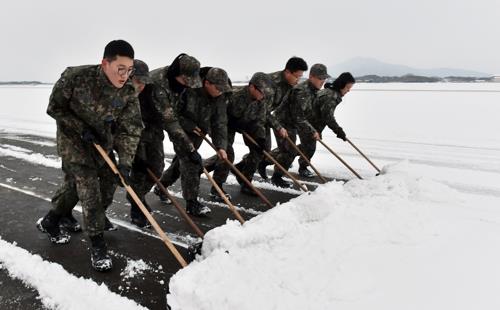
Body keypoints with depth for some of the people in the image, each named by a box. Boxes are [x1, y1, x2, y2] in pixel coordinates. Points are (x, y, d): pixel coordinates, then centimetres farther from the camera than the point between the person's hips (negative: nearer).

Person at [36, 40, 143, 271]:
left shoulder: (128, 93, -17)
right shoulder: (76, 77, -26)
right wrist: (81, 128, -21)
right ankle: (97, 244, 0)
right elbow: (55, 108, -12)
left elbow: (130, 130, -16)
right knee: (88, 187, -12)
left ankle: (50, 222, 40)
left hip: (102, 142, 5)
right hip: (73, 139, -4)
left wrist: (125, 162, -25)